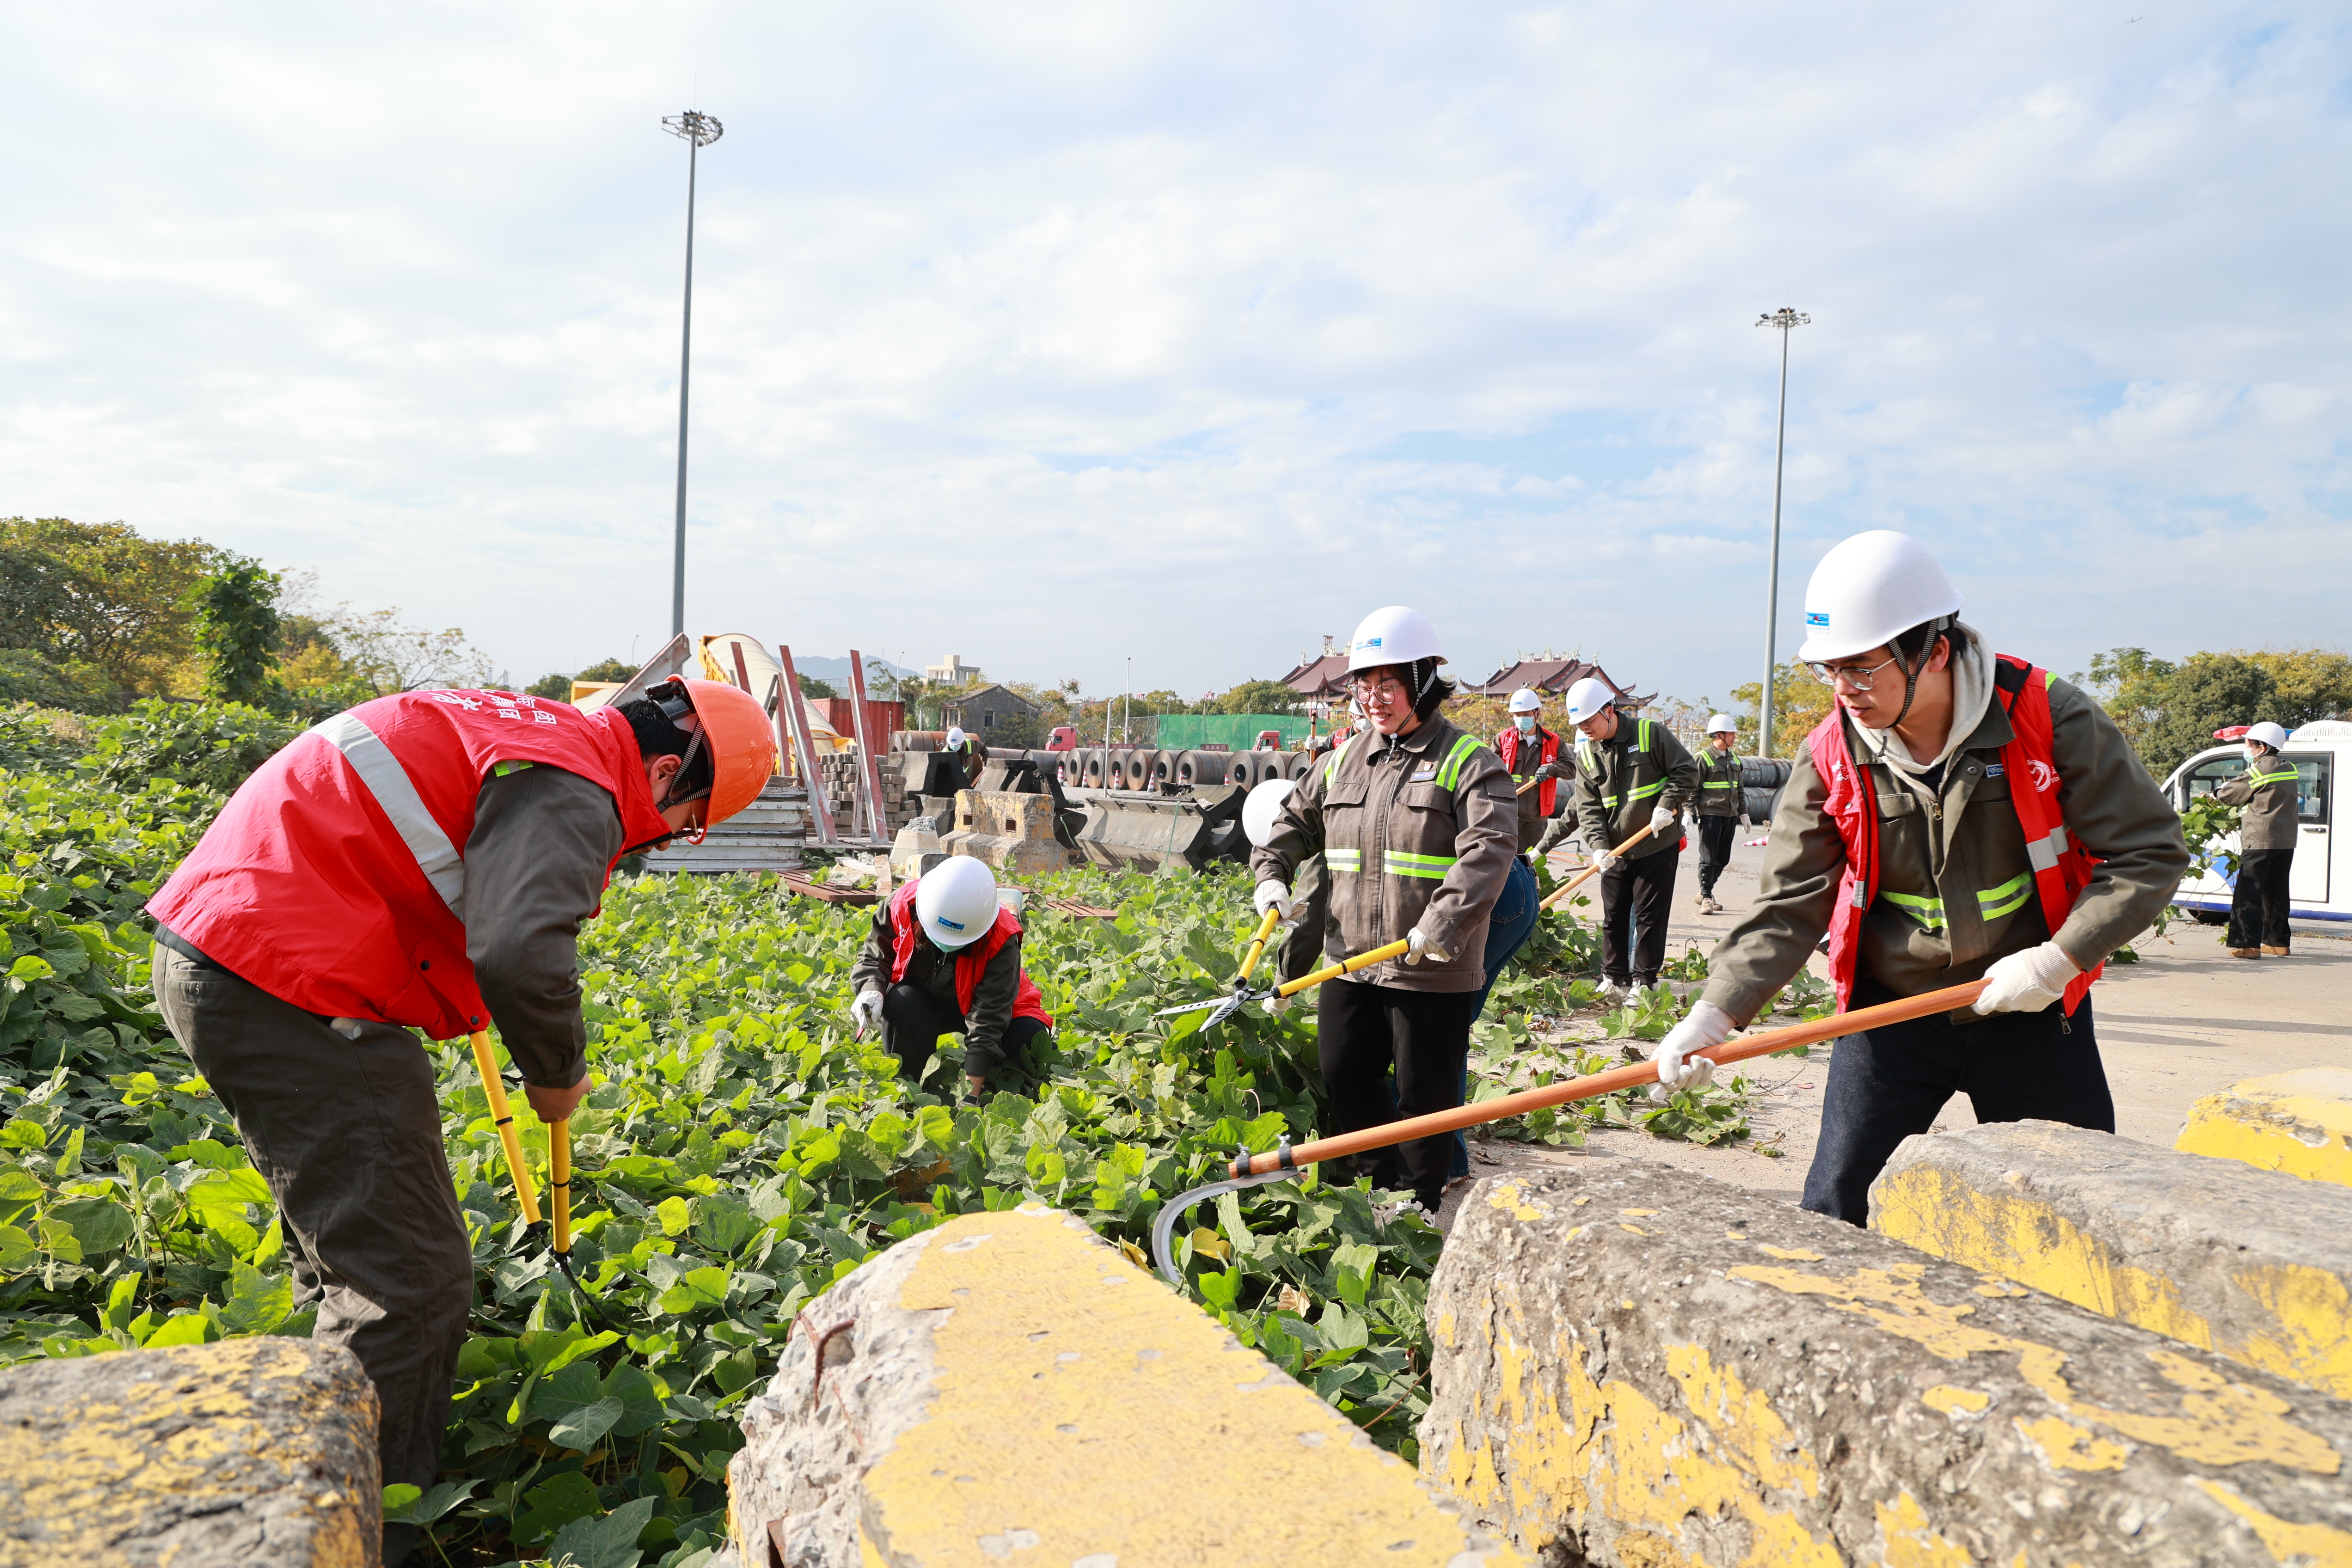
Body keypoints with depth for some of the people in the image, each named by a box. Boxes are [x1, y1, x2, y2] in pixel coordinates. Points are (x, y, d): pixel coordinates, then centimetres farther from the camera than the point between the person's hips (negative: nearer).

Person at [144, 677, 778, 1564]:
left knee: (342, 1248, 24)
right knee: (410, 1283, -6)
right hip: (284, 986, -11)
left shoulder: (529, 731, 17)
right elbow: (521, 958, -32)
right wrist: (559, 1078, -12)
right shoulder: (573, 789, -15)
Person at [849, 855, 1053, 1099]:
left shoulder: (1001, 940, -31)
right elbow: (874, 956, -8)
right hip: (925, 1000, 2)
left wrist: (971, 1094, -37)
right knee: (899, 1002, -34)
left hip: (978, 1004, -1)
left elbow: (987, 1021, -32)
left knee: (1031, 1038, -29)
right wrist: (871, 990, -33)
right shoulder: (903, 906, -25)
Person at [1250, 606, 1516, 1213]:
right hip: (1351, 959, 6)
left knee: (1425, 1095, 6)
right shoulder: (1346, 760, 10)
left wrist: (1444, 922, -32)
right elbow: (1295, 819, 23)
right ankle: (1374, 1187, 34)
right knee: (1344, 1078, 14)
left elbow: (1490, 847, -21)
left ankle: (1417, 1213, 24)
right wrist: (1271, 874, 6)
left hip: (1432, 970, -6)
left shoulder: (1468, 760, -9)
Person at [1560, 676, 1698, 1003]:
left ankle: (1643, 984, 9)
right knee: (1614, 917, 9)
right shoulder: (1586, 754, 3)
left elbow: (1687, 771, -4)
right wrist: (1598, 846, -15)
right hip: (1615, 851, 4)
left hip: (1658, 845, -4)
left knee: (1649, 917, 0)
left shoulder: (1652, 733, -8)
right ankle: (1614, 981, 21)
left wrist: (1667, 806, -17)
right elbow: (1588, 807, -1)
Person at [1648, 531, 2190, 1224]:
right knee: (1836, 1210, -1)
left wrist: (2059, 960, -20)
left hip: (2034, 1009, 0)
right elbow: (1788, 906, -9)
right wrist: (1716, 1012, -23)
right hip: (1891, 1010, 1)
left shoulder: (2050, 719, -15)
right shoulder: (1831, 758, -10)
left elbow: (2151, 853, -9)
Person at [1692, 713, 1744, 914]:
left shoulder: (1734, 759, 17)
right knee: (1708, 858, -5)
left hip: (1730, 816, 7)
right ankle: (1706, 898, 2)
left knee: (1723, 859, 10)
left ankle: (1705, 893, 24)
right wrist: (1689, 812, -15)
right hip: (1710, 814, -7)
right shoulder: (1704, 758, -6)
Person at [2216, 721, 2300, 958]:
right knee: (2276, 892, 16)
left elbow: (2227, 794, -5)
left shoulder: (2258, 772, -11)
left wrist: (2213, 796, 18)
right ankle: (2278, 942, 22)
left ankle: (2248, 944, -12)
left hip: (2260, 840, -8)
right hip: (2286, 840, 8)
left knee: (2248, 892, -6)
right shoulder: (2290, 771, 11)